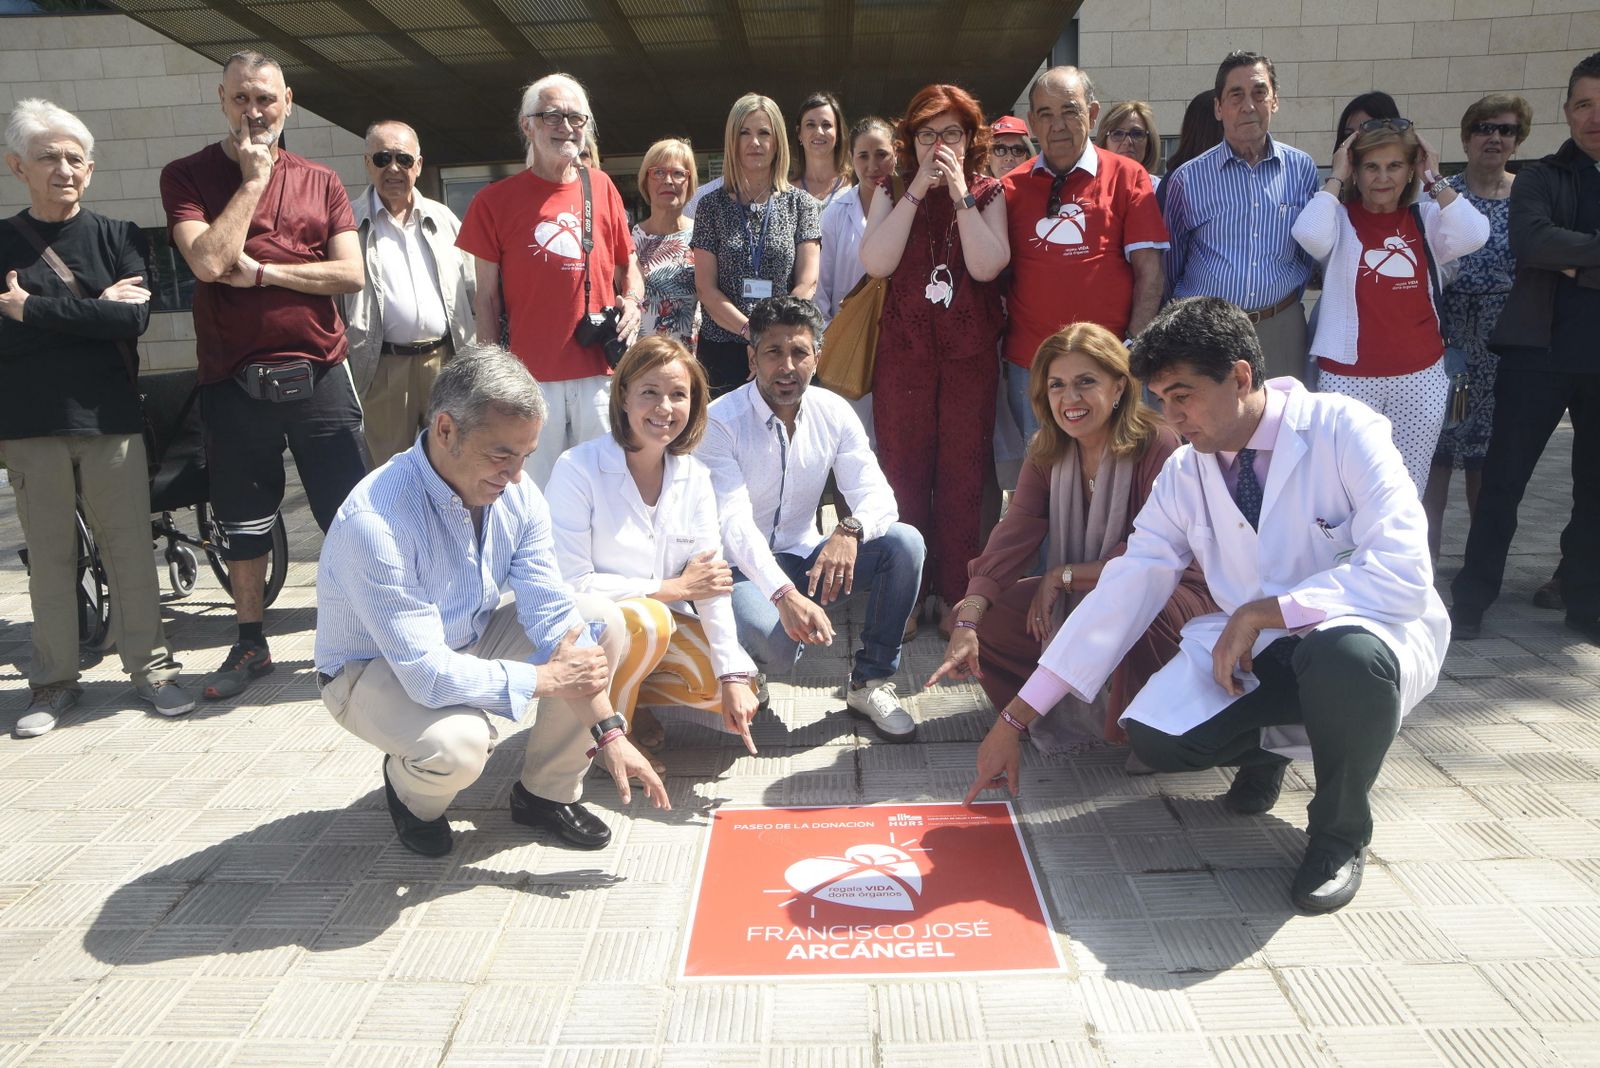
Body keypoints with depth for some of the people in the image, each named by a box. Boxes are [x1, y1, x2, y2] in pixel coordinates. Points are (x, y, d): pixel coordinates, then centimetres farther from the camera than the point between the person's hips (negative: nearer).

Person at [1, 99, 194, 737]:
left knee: (129, 547, 2)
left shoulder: (119, 239, 7)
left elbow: (135, 318, -10)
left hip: (111, 419, -1)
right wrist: (94, 309, -8)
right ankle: (54, 680, 17)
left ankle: (150, 666, 13)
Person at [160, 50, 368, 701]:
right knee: (242, 524, 12)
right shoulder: (188, 177, 3)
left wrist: (261, 270, -12)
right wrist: (253, 178, -9)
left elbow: (351, 273, -4)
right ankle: (250, 644, 29)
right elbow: (208, 261, -15)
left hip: (318, 374, 0)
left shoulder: (320, 182, 7)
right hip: (232, 383, 0)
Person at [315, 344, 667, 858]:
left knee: (602, 620, -10)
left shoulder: (517, 495, -14)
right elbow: (427, 674, -35)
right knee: (457, 743, -36)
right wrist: (548, 679, -24)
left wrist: (608, 733, -18)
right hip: (376, 669, -6)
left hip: (470, 639, 6)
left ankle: (547, 792, 5)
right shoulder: (374, 522, -34)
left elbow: (553, 617, -13)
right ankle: (411, 791, 4)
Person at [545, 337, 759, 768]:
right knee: (648, 619, -36)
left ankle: (629, 691, 11)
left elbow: (712, 580, -8)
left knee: (741, 691, -14)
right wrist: (673, 589, -18)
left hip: (664, 625, 5)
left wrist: (734, 676, -19)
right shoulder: (577, 469, -19)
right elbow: (571, 584, -21)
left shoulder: (694, 477, -2)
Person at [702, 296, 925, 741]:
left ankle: (870, 683, -6)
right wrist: (784, 594, -45)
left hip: (805, 559, 5)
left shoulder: (834, 413, -3)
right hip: (741, 569, -5)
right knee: (775, 644, -36)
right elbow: (734, 524, -29)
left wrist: (850, 531, -35)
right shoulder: (719, 423, -17)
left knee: (904, 543, -18)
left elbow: (877, 496, -9)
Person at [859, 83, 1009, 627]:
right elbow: (876, 263, -11)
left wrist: (960, 193, -12)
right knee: (903, 474, 4)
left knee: (963, 475, 3)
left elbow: (987, 266, -11)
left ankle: (955, 592, 14)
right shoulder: (893, 193, 7)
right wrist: (917, 191, -11)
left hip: (971, 355, 0)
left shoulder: (988, 193, 6)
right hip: (904, 352, 1)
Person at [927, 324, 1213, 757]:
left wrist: (1062, 575, -16)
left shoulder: (1155, 446, -21)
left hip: (1169, 593, -6)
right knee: (985, 616, -12)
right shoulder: (1046, 452, -1)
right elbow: (1011, 540, -13)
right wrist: (965, 626, -25)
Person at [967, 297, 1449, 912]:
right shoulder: (1184, 474, -3)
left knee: (1346, 654, -40)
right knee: (1154, 736, -23)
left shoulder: (1344, 433, -17)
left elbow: (1403, 575, -25)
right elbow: (1124, 591, -5)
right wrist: (1016, 719, -7)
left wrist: (1261, 612, -26)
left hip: (1367, 635, -3)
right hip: (1252, 646, 4)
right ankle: (1267, 742, 15)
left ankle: (1340, 833, -8)